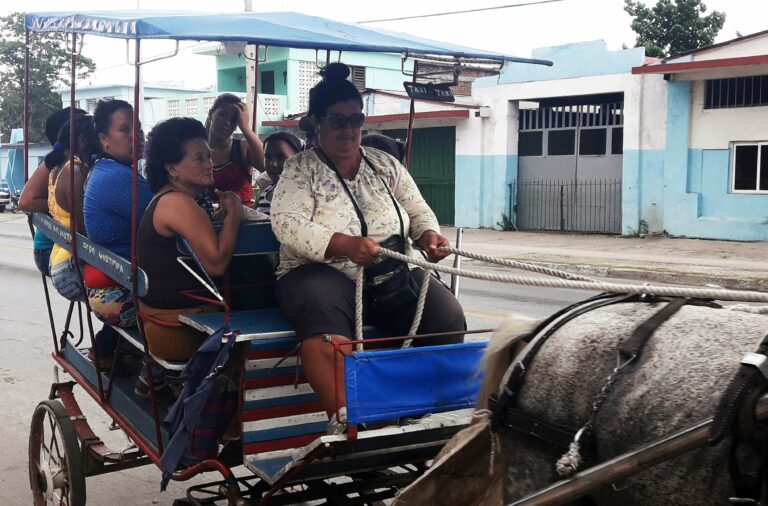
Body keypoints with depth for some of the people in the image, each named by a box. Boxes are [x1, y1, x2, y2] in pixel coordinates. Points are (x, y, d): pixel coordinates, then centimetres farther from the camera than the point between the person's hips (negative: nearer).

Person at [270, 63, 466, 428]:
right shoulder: (300, 170, 3)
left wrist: (428, 234, -5)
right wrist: (343, 244, -28)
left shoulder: (386, 165, 17)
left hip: (390, 276, 4)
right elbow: (286, 223, -12)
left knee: (448, 317, -21)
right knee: (325, 328, -40)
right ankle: (343, 420, -41)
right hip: (322, 273, -4)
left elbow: (418, 210, 21)